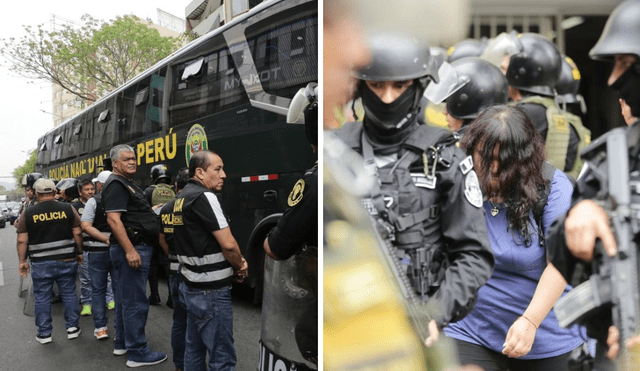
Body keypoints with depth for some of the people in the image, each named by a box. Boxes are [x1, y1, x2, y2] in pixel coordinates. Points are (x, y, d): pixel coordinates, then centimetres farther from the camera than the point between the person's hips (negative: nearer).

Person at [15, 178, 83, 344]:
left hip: (40, 263, 0)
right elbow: (77, 233, -2)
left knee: (42, 298, 10)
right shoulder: (68, 209, -2)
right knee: (69, 294, 11)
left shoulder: (27, 214, -3)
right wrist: (79, 253, 8)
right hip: (66, 260, 1)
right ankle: (72, 328, 18)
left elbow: (22, 240, -3)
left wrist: (22, 261, 6)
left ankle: (44, 333, 17)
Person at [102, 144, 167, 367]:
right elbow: (113, 219, -24)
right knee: (135, 302, -5)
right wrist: (130, 250, -28)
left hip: (134, 248, 11)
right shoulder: (116, 185, -13)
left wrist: (153, 209, 17)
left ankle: (122, 343, 31)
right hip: (132, 248, -11)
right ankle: (138, 354, 2)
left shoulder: (127, 184, 19)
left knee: (125, 298, 18)